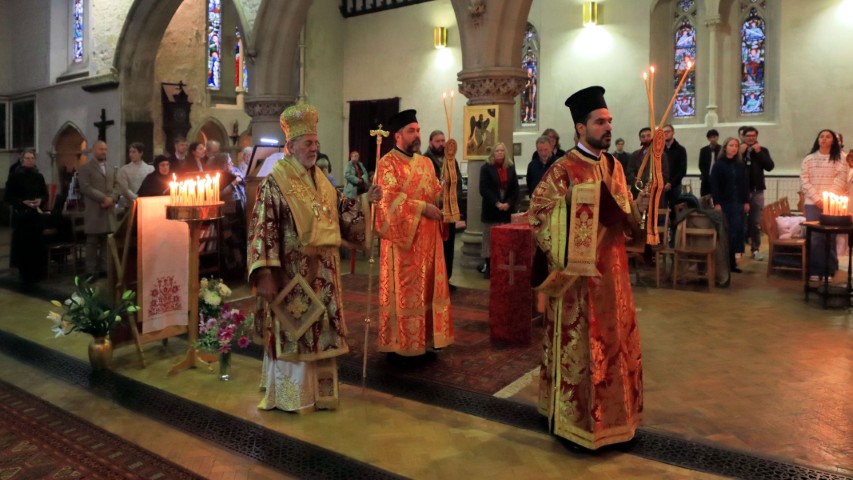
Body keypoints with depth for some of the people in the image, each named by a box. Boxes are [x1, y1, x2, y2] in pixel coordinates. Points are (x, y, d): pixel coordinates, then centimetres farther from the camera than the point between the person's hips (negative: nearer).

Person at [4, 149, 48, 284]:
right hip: (21, 217, -3)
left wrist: (41, 200, -6)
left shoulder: (38, 177, 9)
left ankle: (37, 274, 10)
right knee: (23, 246, -4)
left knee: (38, 245, -1)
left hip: (36, 216, 3)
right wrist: (23, 202, -16)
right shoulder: (15, 176, -2)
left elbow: (45, 195, 15)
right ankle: (25, 276, 6)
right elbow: (7, 197, -3)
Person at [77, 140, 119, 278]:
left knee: (107, 241, 6)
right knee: (92, 242, -1)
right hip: (93, 211, -5)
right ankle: (91, 271, 2)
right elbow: (86, 188, -10)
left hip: (109, 210, 5)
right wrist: (103, 198, -16)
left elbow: (117, 186, 12)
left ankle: (104, 269, 12)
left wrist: (111, 199, -7)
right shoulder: (85, 168, 1)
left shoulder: (112, 168, 19)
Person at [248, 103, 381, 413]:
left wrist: (365, 200, -2)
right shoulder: (274, 183, -10)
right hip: (291, 273, -7)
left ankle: (318, 390, 27)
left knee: (319, 329, 13)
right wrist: (264, 274, -22)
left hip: (322, 272, 7)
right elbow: (262, 229, -15)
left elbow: (342, 212, 16)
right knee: (292, 331, 2)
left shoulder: (321, 181, 12)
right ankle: (291, 395, 17)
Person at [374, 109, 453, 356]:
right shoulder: (387, 164, -8)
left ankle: (426, 338, 19)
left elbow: (437, 193, 13)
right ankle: (401, 343, 8)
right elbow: (390, 198, -18)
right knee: (403, 291, -2)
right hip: (402, 236, -7)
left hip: (427, 237, 7)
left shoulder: (426, 163, 14)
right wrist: (422, 208, -20)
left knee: (427, 288, 9)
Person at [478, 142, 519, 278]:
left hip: (507, 209, 3)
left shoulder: (510, 168, 12)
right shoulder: (486, 168, 1)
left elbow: (515, 189, 8)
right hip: (491, 209, -3)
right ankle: (488, 266, 4)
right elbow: (484, 189, -8)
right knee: (490, 238, -1)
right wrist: (497, 203, -17)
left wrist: (509, 203, -9)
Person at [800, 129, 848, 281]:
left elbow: (840, 182, -3)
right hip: (813, 204, 1)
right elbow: (804, 180, 1)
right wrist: (817, 199, -9)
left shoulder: (839, 160, 6)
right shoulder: (809, 159, 8)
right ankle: (815, 271, 5)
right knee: (814, 237, -2)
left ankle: (829, 271, 6)